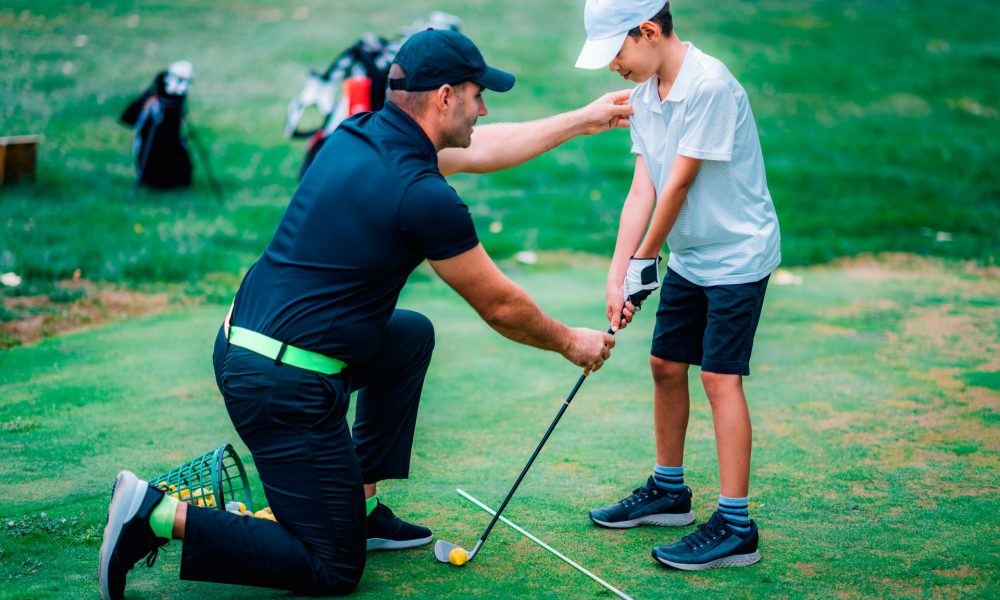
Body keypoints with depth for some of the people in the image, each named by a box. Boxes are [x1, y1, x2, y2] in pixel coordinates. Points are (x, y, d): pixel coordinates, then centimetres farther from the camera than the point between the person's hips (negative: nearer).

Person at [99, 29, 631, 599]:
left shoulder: (361, 133, 8)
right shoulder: (425, 197, -17)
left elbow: (480, 150, 23)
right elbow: (499, 306, -3)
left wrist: (584, 120, 30)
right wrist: (570, 342, 16)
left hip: (242, 339, 9)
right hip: (287, 386, -9)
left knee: (412, 336, 28)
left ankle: (362, 506, 27)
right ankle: (160, 515, -7)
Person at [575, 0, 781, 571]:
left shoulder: (709, 84, -23)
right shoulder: (644, 92, 3)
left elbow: (679, 184, -20)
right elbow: (642, 190, 1)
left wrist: (646, 259, -9)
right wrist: (617, 276, -6)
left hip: (738, 253, -8)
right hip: (688, 256, 8)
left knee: (721, 375, -11)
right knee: (666, 365, 13)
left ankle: (735, 528, -7)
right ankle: (669, 491, 31)